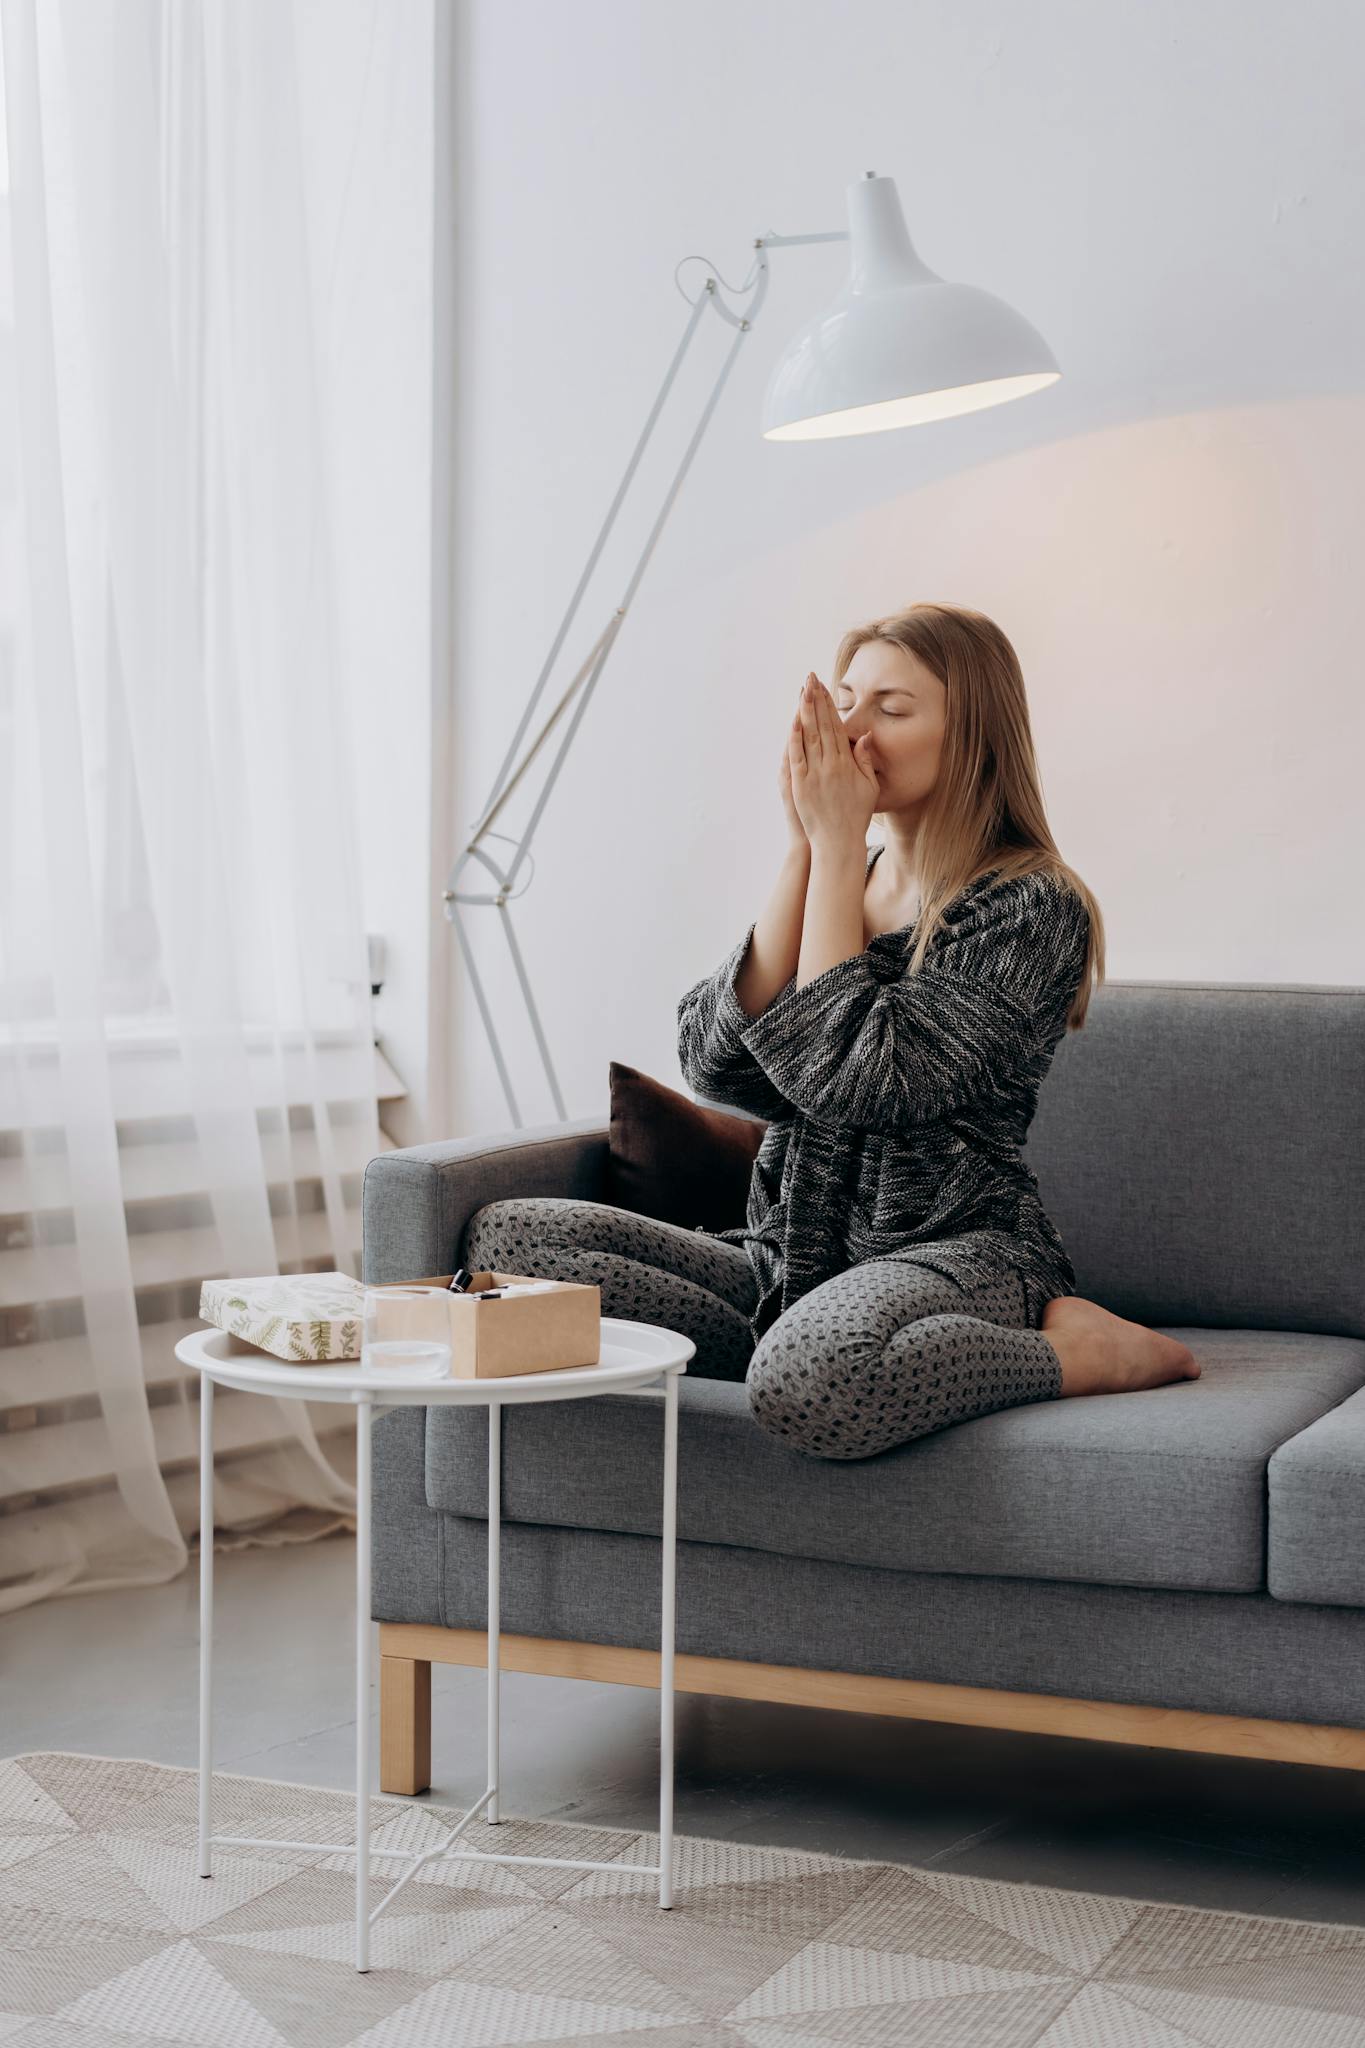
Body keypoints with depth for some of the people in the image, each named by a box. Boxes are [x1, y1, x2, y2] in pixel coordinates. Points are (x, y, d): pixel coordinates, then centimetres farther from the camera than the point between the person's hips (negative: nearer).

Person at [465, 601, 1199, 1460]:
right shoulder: (842, 882, 12)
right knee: (503, 1235, -10)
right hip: (787, 1260, 6)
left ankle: (1075, 1353, -13)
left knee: (806, 1381, -41)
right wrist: (806, 850, -9)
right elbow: (714, 1063, -4)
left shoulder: (1034, 907, -8)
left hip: (958, 1252, -6)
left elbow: (855, 1078, -21)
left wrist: (839, 848, -13)